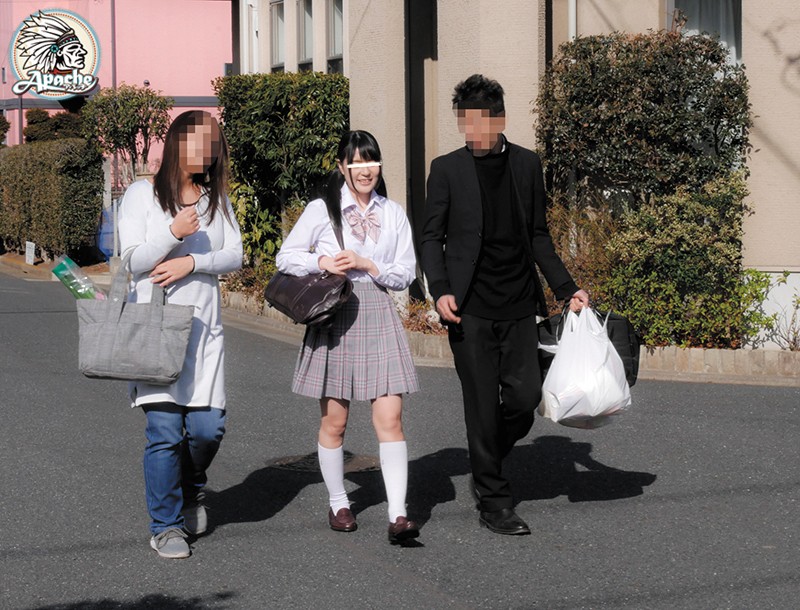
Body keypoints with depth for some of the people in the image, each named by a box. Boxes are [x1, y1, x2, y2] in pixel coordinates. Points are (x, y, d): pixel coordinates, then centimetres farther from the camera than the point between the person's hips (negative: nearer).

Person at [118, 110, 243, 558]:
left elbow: (235, 256, 4)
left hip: (204, 326, 4)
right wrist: (174, 233, -21)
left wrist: (191, 263, -12)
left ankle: (192, 490, 32)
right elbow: (133, 261, -6)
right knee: (165, 430, -8)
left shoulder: (217, 198, 13)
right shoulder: (143, 194, 0)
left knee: (209, 427, -1)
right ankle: (165, 526, 6)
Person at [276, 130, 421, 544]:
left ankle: (398, 515, -12)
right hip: (334, 318, -1)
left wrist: (366, 265, -8)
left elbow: (405, 274, 8)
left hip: (378, 316, 1)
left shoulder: (393, 214, 9)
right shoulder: (322, 210, 2)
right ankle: (338, 504, 24)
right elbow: (287, 257, 5)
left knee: (390, 418, -8)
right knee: (334, 420, 6)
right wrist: (323, 262, -12)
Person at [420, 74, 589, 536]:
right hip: (471, 308, -3)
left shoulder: (527, 165, 10)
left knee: (525, 396, -2)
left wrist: (567, 288, 9)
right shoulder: (447, 169, 1)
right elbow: (432, 238, 3)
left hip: (519, 306, 3)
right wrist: (440, 290, -12)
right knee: (483, 406, -1)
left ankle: (487, 466, 26)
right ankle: (494, 501, 10)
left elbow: (539, 236, 16)